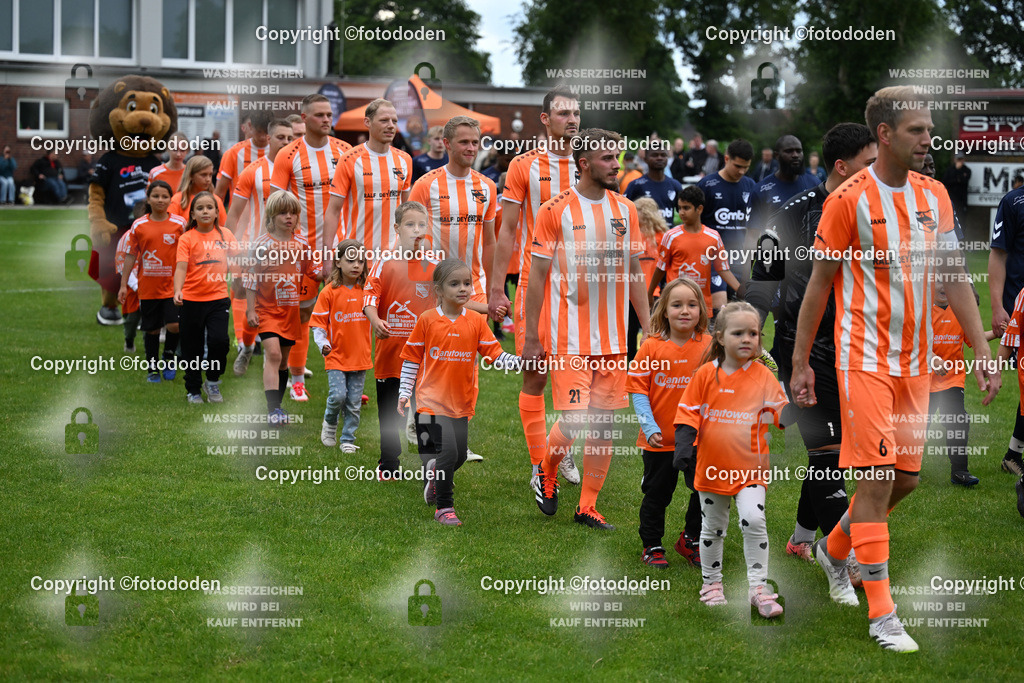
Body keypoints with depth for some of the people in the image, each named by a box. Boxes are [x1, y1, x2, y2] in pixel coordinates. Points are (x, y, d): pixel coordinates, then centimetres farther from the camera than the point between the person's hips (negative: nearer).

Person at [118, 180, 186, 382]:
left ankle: (169, 356, 13)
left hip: (172, 286, -1)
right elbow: (131, 255, 7)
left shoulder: (179, 223, 0)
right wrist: (124, 285, 6)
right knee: (152, 329, 8)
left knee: (174, 325, -15)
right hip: (148, 287, 1)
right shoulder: (139, 225, 2)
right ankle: (152, 369, 22)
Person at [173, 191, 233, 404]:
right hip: (191, 300, -2)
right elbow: (181, 267, -17)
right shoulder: (187, 238, -7)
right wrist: (178, 290, -33)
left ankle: (213, 382, 10)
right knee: (192, 348, 6)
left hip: (218, 298, 2)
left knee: (219, 340, -14)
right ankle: (193, 390, 24)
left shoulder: (225, 235, 4)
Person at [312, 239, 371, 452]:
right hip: (336, 355, -3)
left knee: (354, 403, 4)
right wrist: (323, 344, -19)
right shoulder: (329, 291, -5)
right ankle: (330, 423, 16)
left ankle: (348, 440, 17)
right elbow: (318, 323, -4)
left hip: (360, 356, 3)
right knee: (338, 396, -14)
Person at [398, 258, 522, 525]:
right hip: (434, 399, -4)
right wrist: (405, 391, 0)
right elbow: (411, 357, 2)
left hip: (462, 401, 4)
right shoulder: (427, 320, -4)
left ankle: (435, 472, 42)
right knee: (449, 452, -15)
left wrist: (518, 361, -16)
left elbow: (494, 353, 2)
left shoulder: (476, 321, 3)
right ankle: (444, 507, 2)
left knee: (460, 456, 7)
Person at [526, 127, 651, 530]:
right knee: (574, 421, -9)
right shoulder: (556, 210, -6)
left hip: (614, 338, 5)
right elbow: (538, 276, -3)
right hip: (569, 338, -5)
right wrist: (531, 338, -4)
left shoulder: (625, 210, 8)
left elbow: (634, 274, 14)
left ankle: (588, 506, 16)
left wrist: (648, 329, 9)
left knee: (605, 422, 5)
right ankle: (547, 471, 22)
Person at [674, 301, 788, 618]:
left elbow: (782, 412, -5)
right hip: (712, 466, 1)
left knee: (754, 521, -18)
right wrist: (684, 446, -11)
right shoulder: (706, 374, -3)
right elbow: (689, 413, 0)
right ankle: (711, 581, 33)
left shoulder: (763, 376, -3)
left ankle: (758, 586, -10)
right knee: (712, 528, 15)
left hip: (750, 467, -1)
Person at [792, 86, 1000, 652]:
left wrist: (982, 352, 0)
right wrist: (800, 363, -4)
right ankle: (882, 614, -2)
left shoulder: (934, 195, 6)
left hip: (915, 362, 6)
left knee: (905, 479, 11)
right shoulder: (849, 199, -10)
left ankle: (833, 549, 37)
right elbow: (819, 284, -5)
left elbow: (954, 278, 7)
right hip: (865, 360, -6)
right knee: (878, 477, -8)